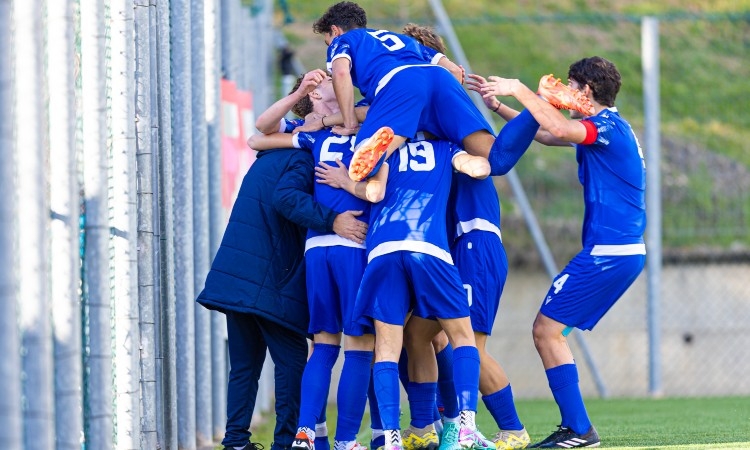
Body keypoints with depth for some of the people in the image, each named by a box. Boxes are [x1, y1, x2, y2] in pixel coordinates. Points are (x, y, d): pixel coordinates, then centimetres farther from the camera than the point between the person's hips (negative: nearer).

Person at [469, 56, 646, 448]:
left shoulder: (609, 126, -13)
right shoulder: (605, 127, 17)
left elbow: (559, 129, -33)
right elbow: (547, 134, 29)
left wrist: (518, 90, -24)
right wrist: (499, 106, 24)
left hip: (606, 253, -10)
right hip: (625, 253, 10)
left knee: (546, 330, -8)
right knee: (550, 331, 15)